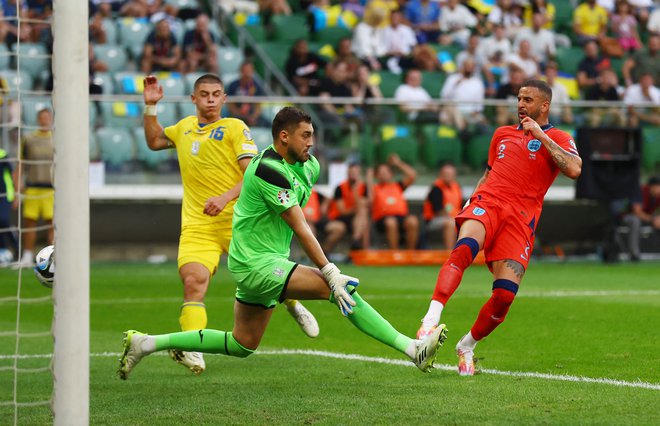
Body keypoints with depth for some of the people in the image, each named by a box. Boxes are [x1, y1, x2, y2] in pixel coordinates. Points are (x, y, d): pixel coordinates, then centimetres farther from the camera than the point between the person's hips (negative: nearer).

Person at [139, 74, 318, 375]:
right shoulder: (185, 128, 17)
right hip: (196, 224, 3)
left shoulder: (235, 128, -1)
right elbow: (154, 141, 36)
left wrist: (225, 198, -25)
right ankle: (192, 352, -28)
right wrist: (150, 107, 22)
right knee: (193, 281, -20)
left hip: (236, 218, -3)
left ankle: (293, 304, 40)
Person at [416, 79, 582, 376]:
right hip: (487, 204, 2)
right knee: (464, 248, -33)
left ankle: (467, 347, 14)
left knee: (505, 294, -11)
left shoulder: (558, 139, 10)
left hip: (520, 219, -2)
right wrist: (471, 200, 19)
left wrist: (541, 135, -8)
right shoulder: (502, 134, 25)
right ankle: (431, 320, -46)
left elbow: (574, 169, -11)